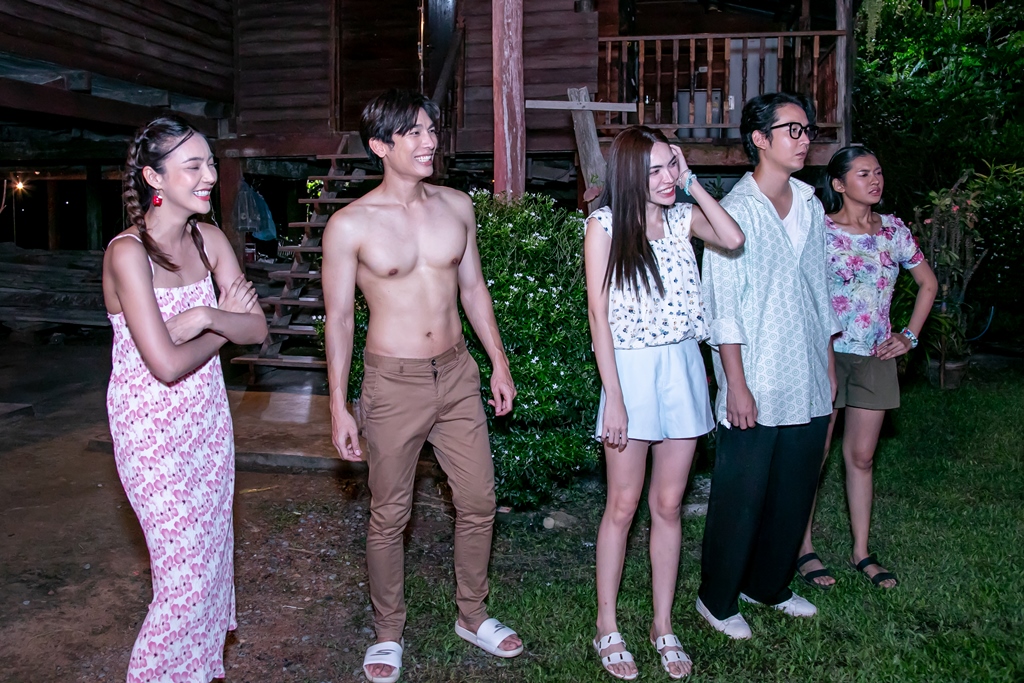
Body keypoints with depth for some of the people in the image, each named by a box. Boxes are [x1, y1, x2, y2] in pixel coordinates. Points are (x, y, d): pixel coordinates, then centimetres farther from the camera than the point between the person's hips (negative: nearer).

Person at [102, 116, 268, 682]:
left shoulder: (208, 238, 1)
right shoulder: (128, 252, -19)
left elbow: (257, 328, 0)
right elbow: (168, 364, -24)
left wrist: (206, 316, -18)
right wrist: (225, 327, -8)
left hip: (209, 416, 7)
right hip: (151, 426, -6)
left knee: (213, 552, 15)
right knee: (186, 572, -2)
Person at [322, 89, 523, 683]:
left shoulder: (457, 206, 3)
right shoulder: (350, 225, -11)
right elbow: (339, 317, -6)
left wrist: (499, 363, 11)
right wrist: (339, 408, -7)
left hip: (458, 373, 4)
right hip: (394, 383, -4)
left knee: (480, 503, 11)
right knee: (390, 516, 9)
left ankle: (473, 615, 34)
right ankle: (389, 633, 30)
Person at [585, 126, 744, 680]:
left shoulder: (682, 217, 7)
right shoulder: (605, 224, -6)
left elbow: (733, 240, -14)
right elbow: (599, 313, -10)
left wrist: (692, 184, -6)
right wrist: (613, 397, -13)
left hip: (683, 368, 4)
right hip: (631, 368, -4)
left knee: (668, 505, 11)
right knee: (623, 506, 5)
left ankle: (663, 625, 25)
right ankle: (606, 628, 21)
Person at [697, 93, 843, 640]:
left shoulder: (811, 206, 10)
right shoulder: (735, 211, -10)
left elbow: (819, 290, 17)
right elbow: (723, 309, -13)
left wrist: (829, 364, 15)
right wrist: (737, 385, -15)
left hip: (808, 385, 7)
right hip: (757, 388, -6)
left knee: (794, 493, 16)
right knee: (740, 498, 4)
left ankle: (768, 585, 35)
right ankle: (717, 599, 22)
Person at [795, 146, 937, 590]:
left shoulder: (894, 231, 7)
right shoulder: (818, 231, -8)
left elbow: (928, 283, 19)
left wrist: (910, 336, 10)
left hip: (875, 357, 4)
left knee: (861, 457, 11)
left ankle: (861, 553, 22)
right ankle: (803, 548, 16)